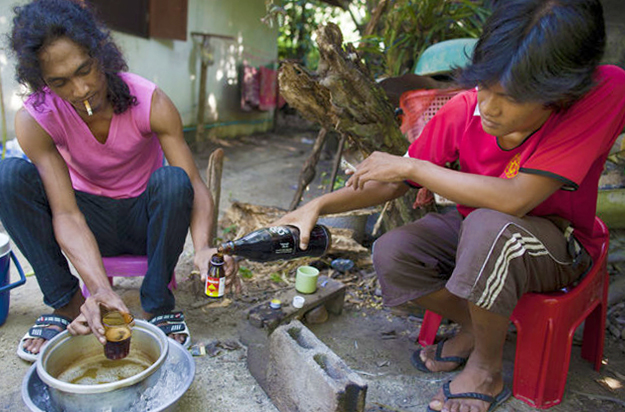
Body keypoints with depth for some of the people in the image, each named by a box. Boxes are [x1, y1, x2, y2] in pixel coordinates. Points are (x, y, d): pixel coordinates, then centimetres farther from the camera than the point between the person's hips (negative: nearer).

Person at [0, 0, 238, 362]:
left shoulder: (150, 102, -22)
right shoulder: (34, 120, -20)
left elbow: (194, 185, -25)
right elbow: (66, 213, -27)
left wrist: (203, 247, -45)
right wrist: (100, 287, -43)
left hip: (145, 217, -1)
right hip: (89, 221, 1)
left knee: (172, 179, -34)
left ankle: (158, 304, -16)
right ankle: (69, 303, -11)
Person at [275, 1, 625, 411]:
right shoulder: (466, 108, -19)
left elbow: (515, 200, -36)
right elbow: (393, 184, -9)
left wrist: (410, 166, -29)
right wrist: (319, 205, -22)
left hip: (556, 244, -3)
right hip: (475, 230, 4)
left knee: (488, 226, -37)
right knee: (390, 254, -19)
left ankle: (488, 368, -10)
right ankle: (475, 325, 9)